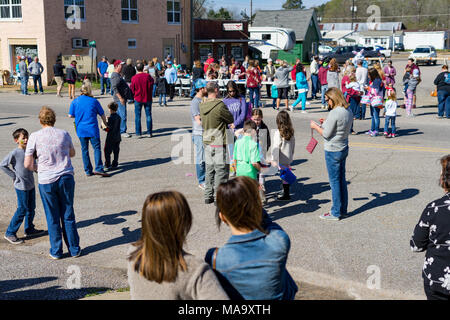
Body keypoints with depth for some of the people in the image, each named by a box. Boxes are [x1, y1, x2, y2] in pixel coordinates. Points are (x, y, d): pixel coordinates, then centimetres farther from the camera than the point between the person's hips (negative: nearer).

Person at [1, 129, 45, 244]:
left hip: (31, 185, 7)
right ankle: (10, 233, 7)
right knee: (22, 210, -3)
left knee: (31, 208, 16)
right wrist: (14, 176, -11)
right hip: (21, 186, -7)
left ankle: (29, 229, 32)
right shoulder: (14, 153, -16)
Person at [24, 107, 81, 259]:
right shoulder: (64, 134, 2)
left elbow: (27, 164, -6)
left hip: (46, 181, -2)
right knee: (68, 216, 13)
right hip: (66, 178, 2)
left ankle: (56, 251, 20)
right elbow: (72, 153, 19)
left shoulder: (35, 136, -6)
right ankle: (74, 249, 20)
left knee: (53, 218, 10)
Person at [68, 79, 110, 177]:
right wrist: (104, 123, 24)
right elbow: (102, 114, 6)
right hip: (93, 129, -2)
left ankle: (88, 171, 12)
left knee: (84, 150, 10)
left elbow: (70, 115, 2)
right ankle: (98, 168, -12)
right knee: (97, 148, 1)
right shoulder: (94, 101, -2)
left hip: (81, 130, 2)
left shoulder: (75, 102, 1)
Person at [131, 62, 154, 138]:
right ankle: (149, 133, 10)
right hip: (147, 98, 1)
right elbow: (151, 86, -3)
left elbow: (132, 89, 0)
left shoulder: (134, 78, -8)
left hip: (138, 99, -1)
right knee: (148, 115, 8)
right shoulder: (148, 76, -8)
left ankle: (138, 133, 4)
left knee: (137, 116, 5)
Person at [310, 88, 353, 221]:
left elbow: (326, 134, -17)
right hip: (343, 149, 9)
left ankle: (336, 213, 8)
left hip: (333, 151, -9)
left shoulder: (334, 113, -22)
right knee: (342, 180, 16)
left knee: (335, 182, 0)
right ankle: (343, 210, 25)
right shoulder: (348, 111, 5)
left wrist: (316, 126, -1)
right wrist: (326, 124, 13)